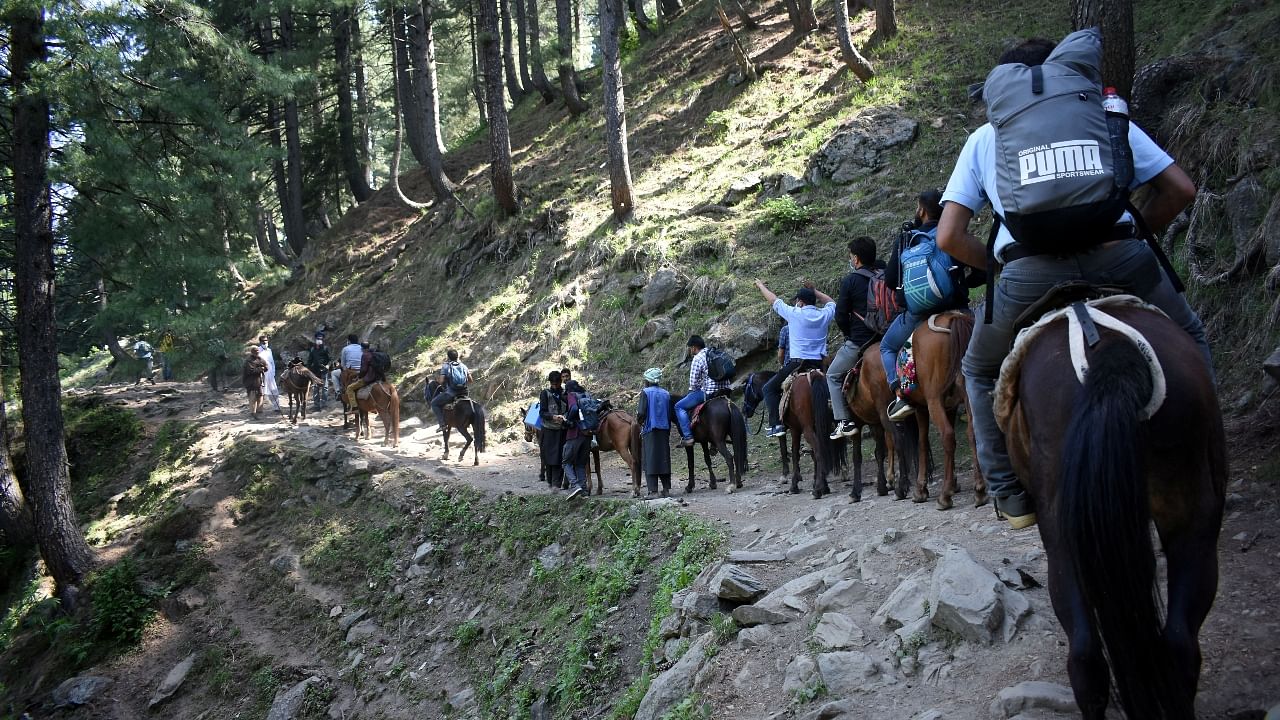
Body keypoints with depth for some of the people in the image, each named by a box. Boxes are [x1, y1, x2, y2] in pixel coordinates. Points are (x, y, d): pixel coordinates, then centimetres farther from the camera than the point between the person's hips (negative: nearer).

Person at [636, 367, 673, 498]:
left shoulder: (645, 392, -8)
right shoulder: (666, 394, 7)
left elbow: (641, 413, -15)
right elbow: (670, 415, 8)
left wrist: (639, 421, 6)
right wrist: (668, 431, 16)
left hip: (650, 430, -5)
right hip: (664, 431, 5)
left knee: (650, 459, -2)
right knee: (664, 459, 11)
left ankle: (653, 491, -6)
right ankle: (666, 489, 14)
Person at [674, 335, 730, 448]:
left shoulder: (698, 358, -7)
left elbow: (693, 382, -10)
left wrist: (692, 391, 13)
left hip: (708, 392, -8)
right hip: (724, 390, 8)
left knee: (679, 407, 2)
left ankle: (687, 437, -8)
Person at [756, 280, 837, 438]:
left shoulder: (795, 313, -4)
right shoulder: (824, 314, 7)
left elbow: (773, 300, 10)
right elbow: (831, 302, 31)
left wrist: (761, 286, 26)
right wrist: (814, 290, 35)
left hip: (798, 363, -4)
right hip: (818, 365, 4)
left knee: (769, 389, 8)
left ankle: (776, 424, -4)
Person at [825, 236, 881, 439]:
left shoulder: (850, 281, -10)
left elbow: (840, 316, -11)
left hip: (858, 341, -6)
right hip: (882, 337, 6)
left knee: (833, 375, 11)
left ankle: (844, 422, 1)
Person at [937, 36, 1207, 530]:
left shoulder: (984, 138, 22)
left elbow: (949, 237, 13)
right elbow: (1180, 189, 19)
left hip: (1029, 273, 0)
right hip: (1120, 259, 1)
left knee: (980, 372, 28)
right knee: (1187, 341, 31)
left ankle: (1011, 495, 24)